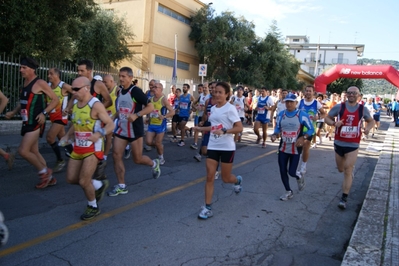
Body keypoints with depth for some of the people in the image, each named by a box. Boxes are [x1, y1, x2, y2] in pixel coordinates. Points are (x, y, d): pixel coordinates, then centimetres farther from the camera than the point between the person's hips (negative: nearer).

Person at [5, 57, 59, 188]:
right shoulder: (25, 82, 13)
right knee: (34, 152, 12)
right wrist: (13, 112, 12)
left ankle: (45, 172, 5)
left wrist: (44, 113, -22)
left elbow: (55, 99, -12)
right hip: (27, 122, 9)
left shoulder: (40, 83, -11)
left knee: (23, 151, -14)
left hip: (36, 123, -9)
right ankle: (49, 178, 23)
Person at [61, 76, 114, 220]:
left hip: (92, 148, -8)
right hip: (78, 147, 8)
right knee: (71, 179, 11)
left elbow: (110, 124, -17)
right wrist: (67, 136, 7)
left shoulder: (96, 105, -17)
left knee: (83, 181, -6)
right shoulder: (75, 104, 6)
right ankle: (99, 185, 33)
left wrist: (99, 134, -35)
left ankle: (93, 207, 21)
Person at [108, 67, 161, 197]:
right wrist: (117, 114, 7)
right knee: (116, 156, -1)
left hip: (135, 130, -7)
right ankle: (121, 186, 10)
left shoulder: (135, 91, -15)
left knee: (137, 159, 4)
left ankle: (154, 164, 36)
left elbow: (151, 107, -18)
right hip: (121, 129, 7)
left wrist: (136, 115, -28)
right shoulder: (119, 91, 7)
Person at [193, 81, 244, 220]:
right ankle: (207, 207, 5)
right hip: (213, 146, 5)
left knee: (225, 178, 7)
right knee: (209, 177, -1)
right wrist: (200, 128, 15)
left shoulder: (230, 108, -11)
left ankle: (237, 180, 44)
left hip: (227, 147, -5)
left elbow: (239, 128, -17)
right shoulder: (213, 108, 9)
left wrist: (224, 131, -29)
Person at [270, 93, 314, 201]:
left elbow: (311, 129, -6)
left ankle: (300, 177, 36)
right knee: (283, 171, 5)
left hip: (296, 149, -4)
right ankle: (288, 191, 26)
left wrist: (303, 138, -22)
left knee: (292, 172, -2)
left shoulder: (302, 115, -12)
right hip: (283, 148, 4)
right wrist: (274, 135, -11)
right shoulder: (281, 114, 1)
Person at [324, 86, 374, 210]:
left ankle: (344, 198, 1)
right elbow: (327, 118, 2)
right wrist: (334, 123, -20)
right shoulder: (339, 107, -5)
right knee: (341, 169, 17)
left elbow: (371, 121, 15)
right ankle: (351, 167, 54)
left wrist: (368, 128, -8)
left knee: (348, 172, -6)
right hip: (339, 143, 2)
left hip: (353, 145, -1)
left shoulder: (363, 109, -2)